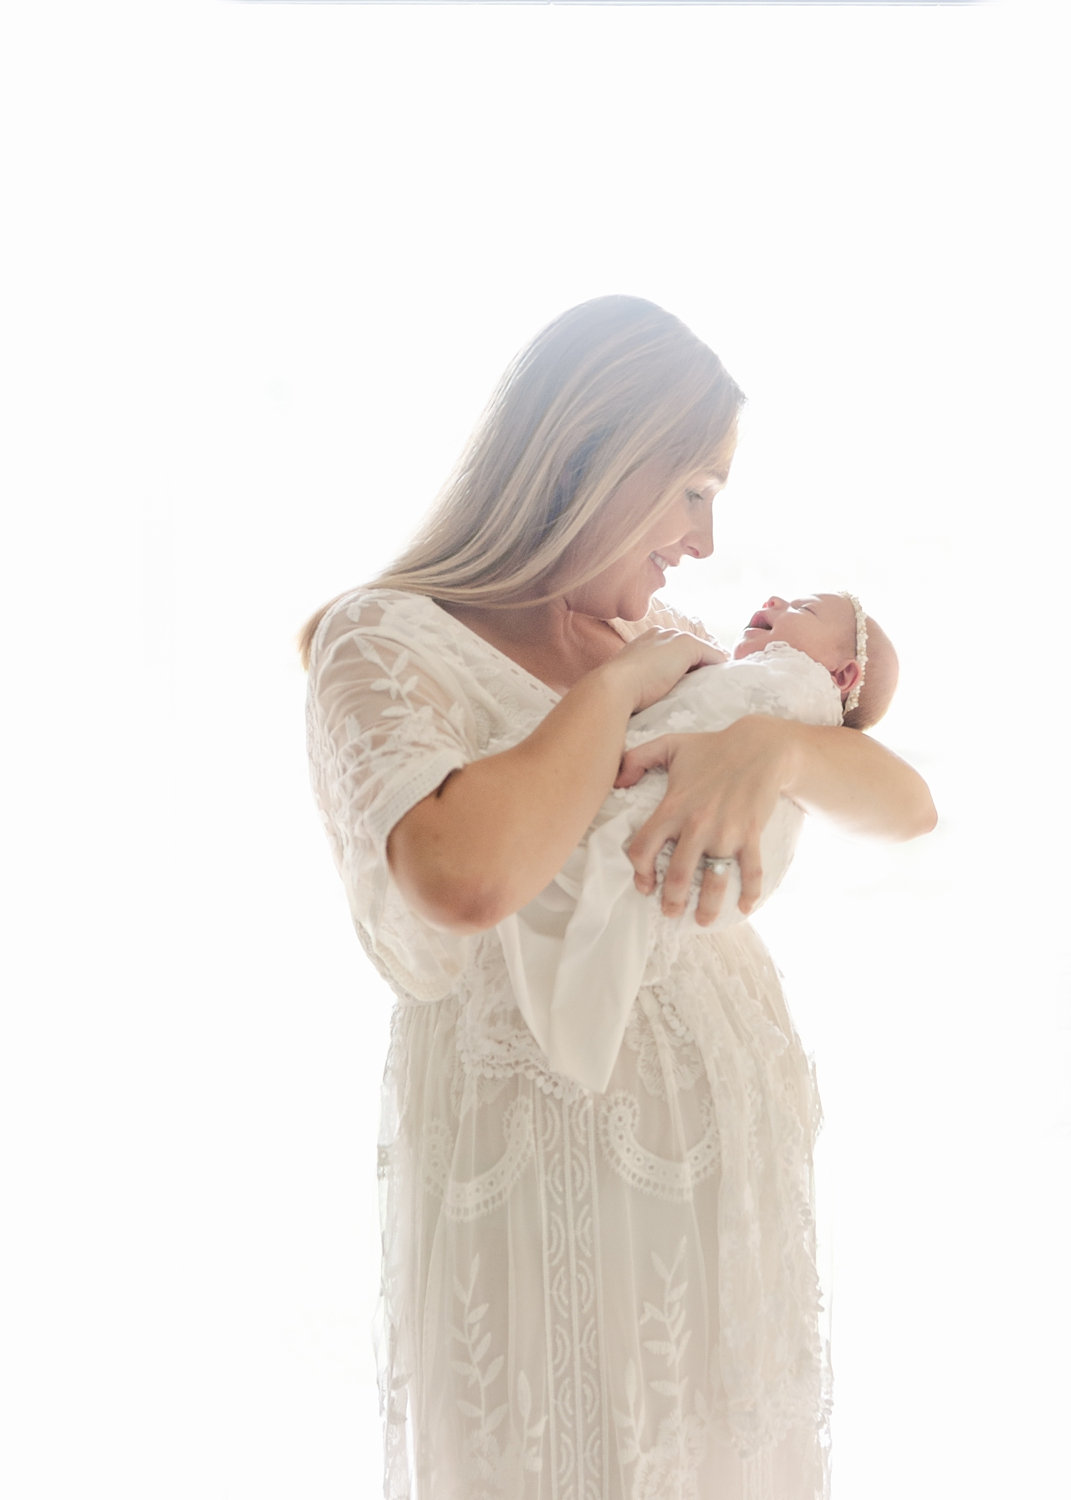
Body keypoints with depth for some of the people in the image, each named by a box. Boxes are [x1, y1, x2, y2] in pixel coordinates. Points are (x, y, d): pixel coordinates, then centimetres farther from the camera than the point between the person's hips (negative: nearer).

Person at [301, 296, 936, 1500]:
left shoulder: (666, 642, 6)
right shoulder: (387, 638, -13)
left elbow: (906, 808, 1)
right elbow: (467, 878, -34)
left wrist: (772, 743, -20)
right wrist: (615, 687, -19)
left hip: (728, 1152, 6)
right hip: (542, 1164, -6)